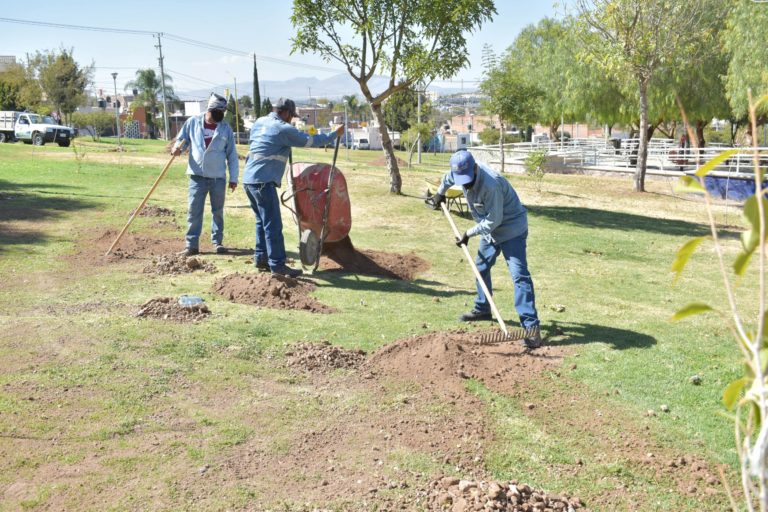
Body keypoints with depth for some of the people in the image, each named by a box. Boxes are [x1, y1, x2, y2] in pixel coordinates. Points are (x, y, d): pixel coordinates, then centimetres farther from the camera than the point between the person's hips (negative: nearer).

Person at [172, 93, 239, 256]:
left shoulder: (225, 129, 3)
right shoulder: (193, 122, 2)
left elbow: (232, 155, 4)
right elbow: (181, 138, 11)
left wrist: (233, 178, 1)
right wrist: (177, 147, -14)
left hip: (218, 177, 1)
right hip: (197, 176, 0)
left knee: (218, 211, 10)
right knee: (194, 210, -1)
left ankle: (217, 241, 21)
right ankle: (192, 244, 3)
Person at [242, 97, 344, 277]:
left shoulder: (259, 122, 14)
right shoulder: (283, 129, -9)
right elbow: (310, 140, -3)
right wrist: (334, 135, 9)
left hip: (249, 179, 9)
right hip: (263, 181, -9)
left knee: (262, 222, 17)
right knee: (273, 224, -6)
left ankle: (261, 258, 22)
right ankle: (277, 264, -5)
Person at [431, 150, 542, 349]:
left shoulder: (491, 185, -36)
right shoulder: (462, 172, -10)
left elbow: (492, 222, -29)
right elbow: (449, 177, 17)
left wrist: (468, 233, -18)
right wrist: (440, 193, 29)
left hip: (511, 228, -9)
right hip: (490, 229, 9)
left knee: (519, 275, -17)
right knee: (481, 268, 20)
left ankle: (531, 326, -21)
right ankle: (482, 309, 39)